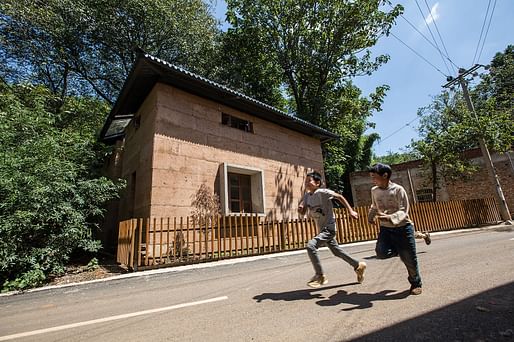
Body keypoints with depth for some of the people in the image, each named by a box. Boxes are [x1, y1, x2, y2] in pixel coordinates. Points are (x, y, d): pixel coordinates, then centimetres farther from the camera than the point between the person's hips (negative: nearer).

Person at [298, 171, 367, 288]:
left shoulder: (322, 192, -19)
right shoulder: (307, 195, 1)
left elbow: (340, 197, -9)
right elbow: (302, 212, 7)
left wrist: (350, 211, -10)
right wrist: (300, 207, -15)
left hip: (329, 228, -8)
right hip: (321, 229, 8)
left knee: (311, 246, -22)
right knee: (337, 251, 21)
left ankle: (320, 276, -6)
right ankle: (358, 265, 43)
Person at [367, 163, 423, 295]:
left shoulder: (398, 189, -14)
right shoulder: (374, 191, 2)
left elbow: (403, 211, -20)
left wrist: (390, 217, -37)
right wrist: (371, 216, 8)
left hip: (403, 227, -4)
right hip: (386, 228, 4)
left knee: (409, 258, 5)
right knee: (381, 253, -16)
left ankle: (416, 284, 34)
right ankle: (398, 249, 18)